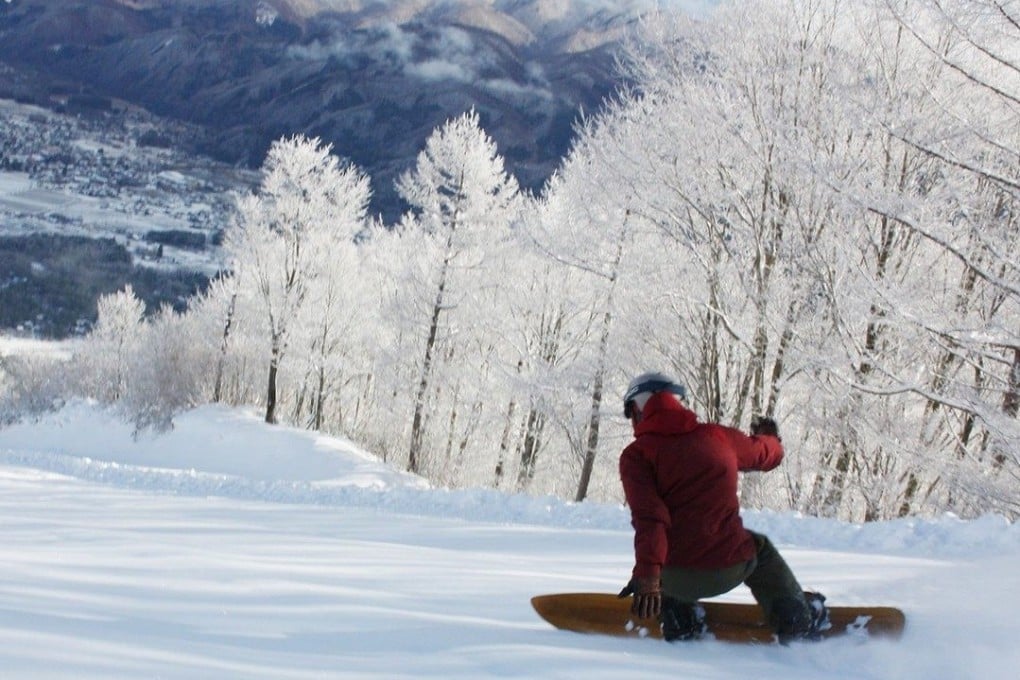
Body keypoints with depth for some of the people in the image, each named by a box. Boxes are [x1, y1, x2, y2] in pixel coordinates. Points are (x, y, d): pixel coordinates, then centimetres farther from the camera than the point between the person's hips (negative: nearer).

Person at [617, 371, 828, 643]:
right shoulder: (717, 436, 9)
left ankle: (680, 621, 23)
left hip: (676, 577, -2)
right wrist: (769, 437, 52)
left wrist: (646, 577, -25)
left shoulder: (636, 454, -2)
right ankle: (797, 619, 30)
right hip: (731, 570, 2)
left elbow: (649, 517, -18)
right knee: (760, 547, 36)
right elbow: (770, 454, 28)